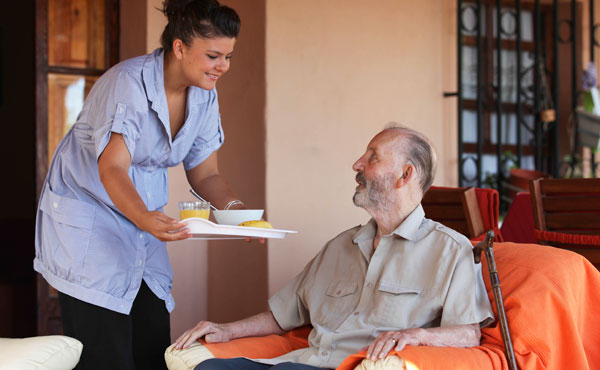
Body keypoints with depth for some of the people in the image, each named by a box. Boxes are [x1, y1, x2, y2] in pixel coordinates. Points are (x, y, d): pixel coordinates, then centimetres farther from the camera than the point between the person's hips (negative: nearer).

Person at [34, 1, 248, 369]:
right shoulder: (128, 83, -22)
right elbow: (112, 169, -32)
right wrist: (145, 218, -50)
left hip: (143, 218, 7)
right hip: (87, 218, -7)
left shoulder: (205, 96, -1)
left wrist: (235, 206, -17)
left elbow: (205, 174, 4)